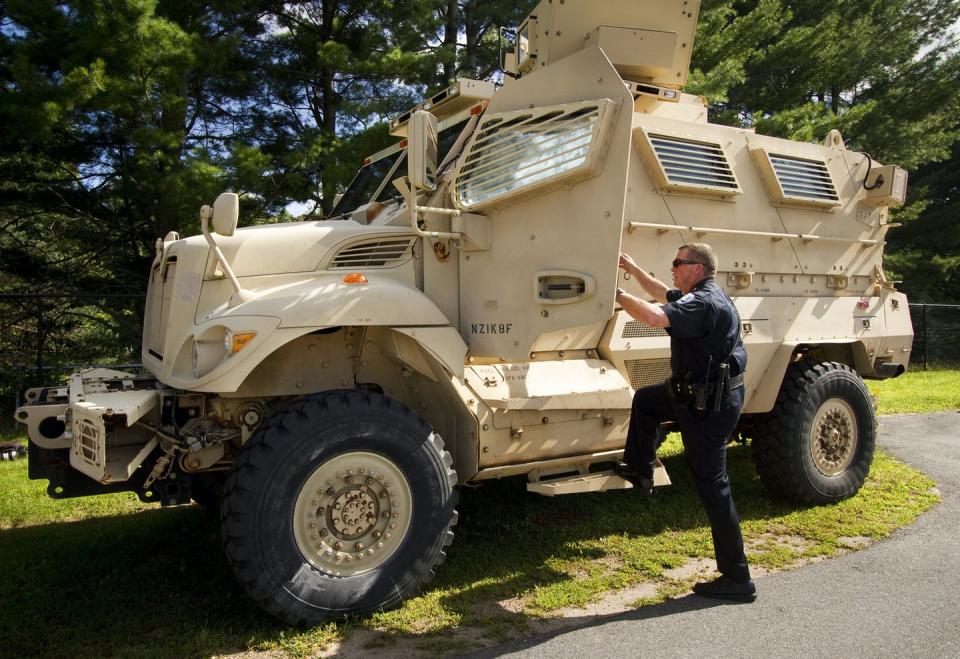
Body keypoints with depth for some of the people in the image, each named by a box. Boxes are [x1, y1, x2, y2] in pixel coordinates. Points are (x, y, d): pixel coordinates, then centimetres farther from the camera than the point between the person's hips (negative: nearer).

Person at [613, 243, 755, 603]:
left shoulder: (705, 303, -23)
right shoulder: (701, 296, 10)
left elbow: (654, 317, -38)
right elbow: (663, 294, 28)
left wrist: (618, 294, -23)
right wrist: (632, 267, 26)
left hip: (709, 405, -11)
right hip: (700, 393, 11)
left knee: (713, 487, -4)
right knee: (645, 399, 28)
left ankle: (737, 580, 5)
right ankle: (639, 471, 39)